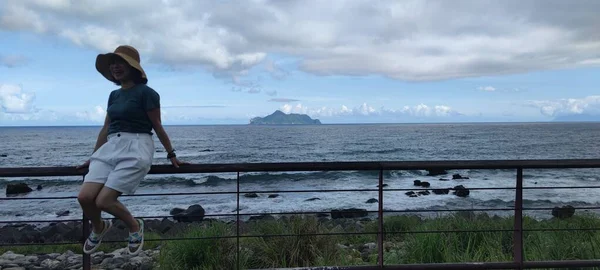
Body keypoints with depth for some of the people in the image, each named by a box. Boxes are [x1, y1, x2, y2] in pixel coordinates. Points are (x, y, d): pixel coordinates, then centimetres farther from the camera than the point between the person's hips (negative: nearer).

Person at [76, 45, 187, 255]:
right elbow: (106, 128, 22)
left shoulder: (146, 92, -6)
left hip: (136, 149, -7)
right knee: (84, 197, -9)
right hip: (110, 148, 7)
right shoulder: (114, 95, 17)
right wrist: (93, 157, 25)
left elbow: (157, 127, -1)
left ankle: (135, 226, 15)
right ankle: (99, 227, 25)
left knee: (103, 201, -15)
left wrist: (171, 155, 4)